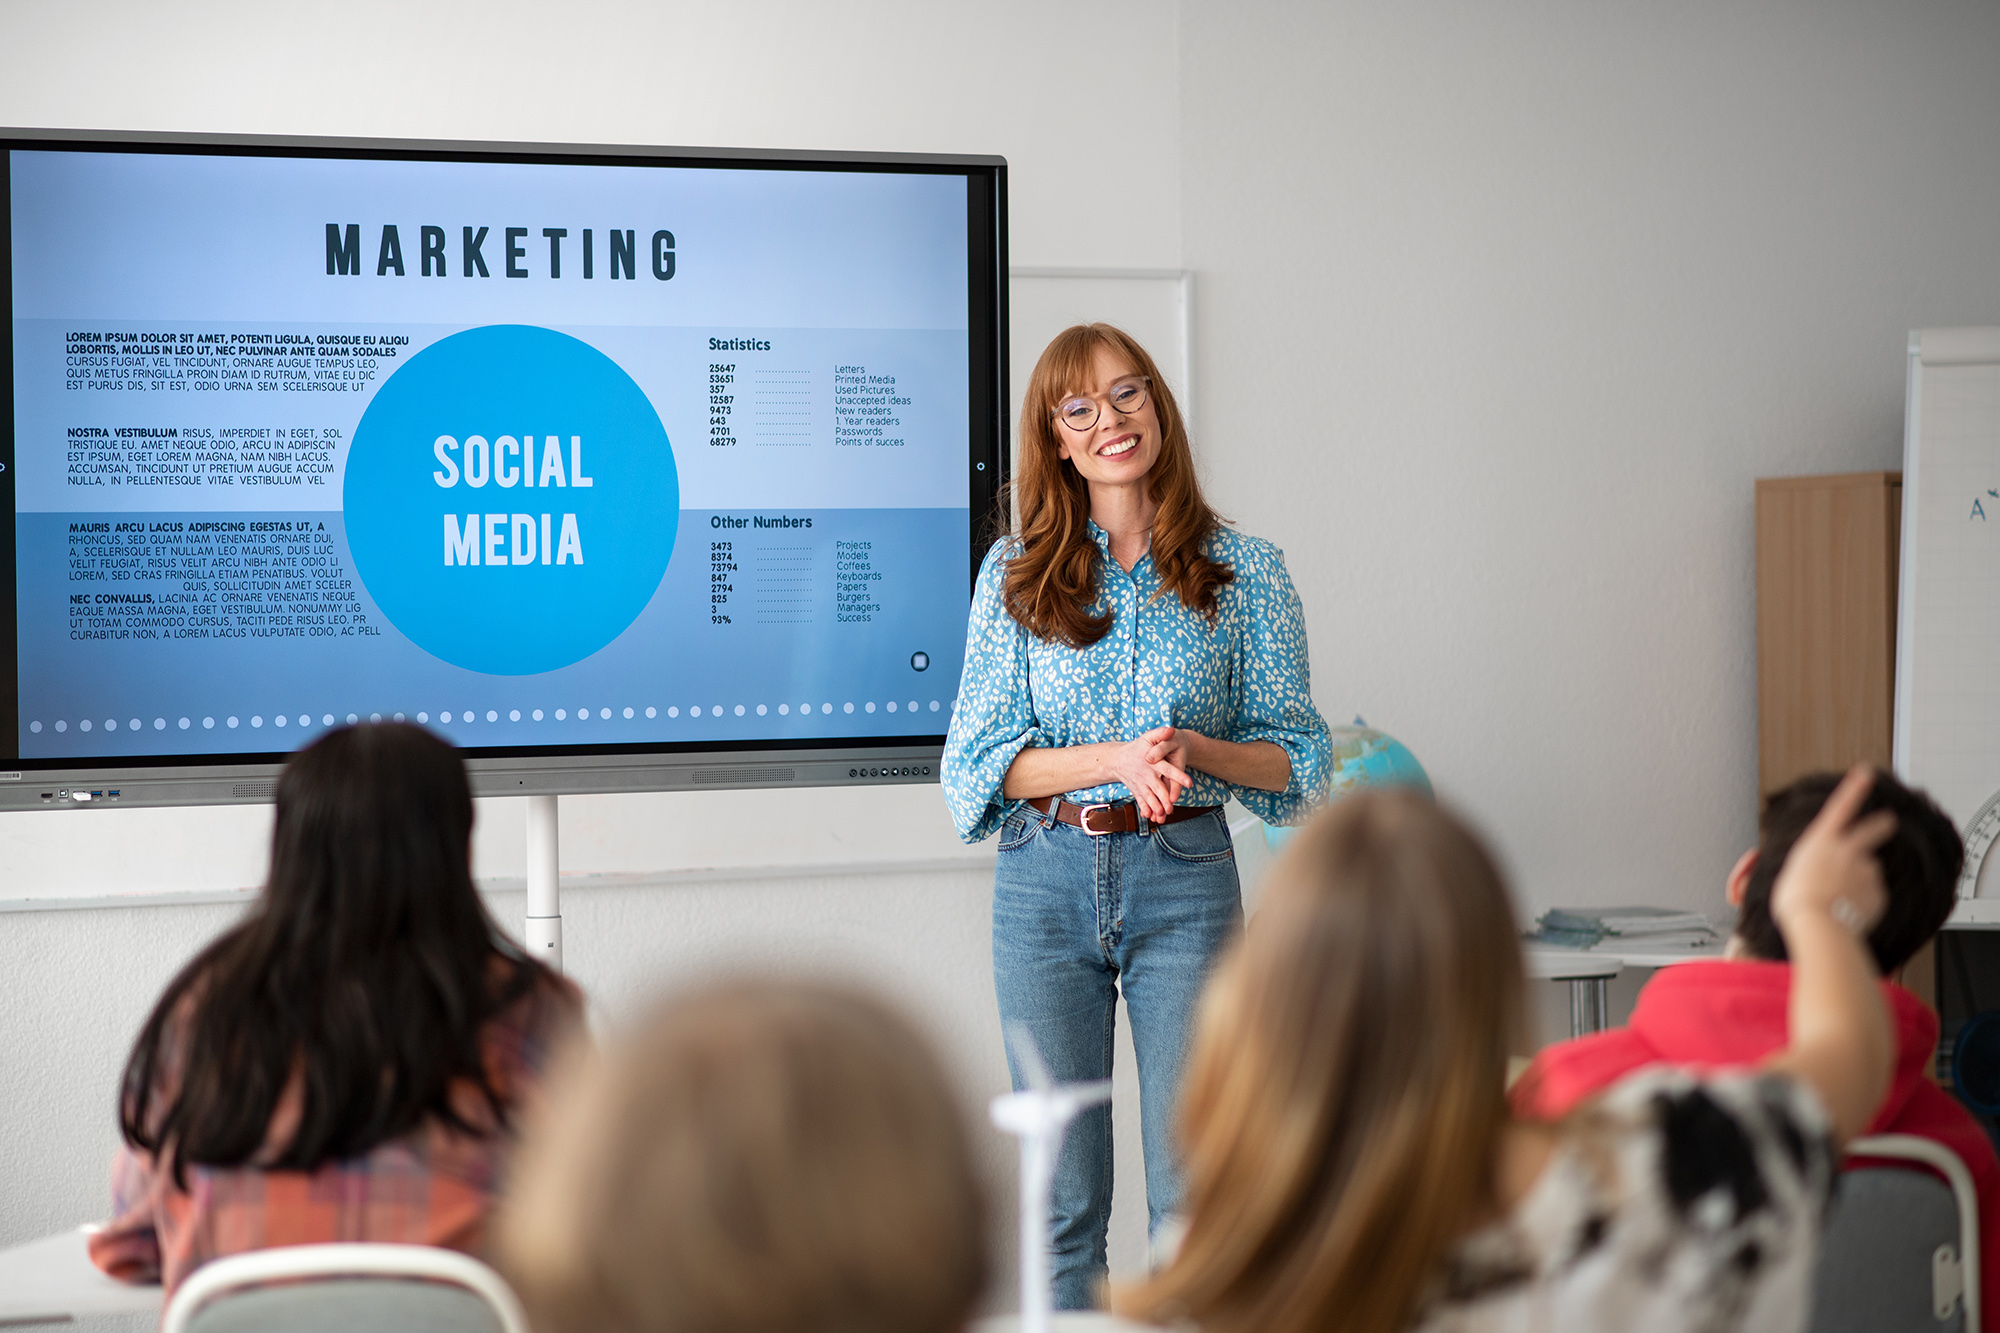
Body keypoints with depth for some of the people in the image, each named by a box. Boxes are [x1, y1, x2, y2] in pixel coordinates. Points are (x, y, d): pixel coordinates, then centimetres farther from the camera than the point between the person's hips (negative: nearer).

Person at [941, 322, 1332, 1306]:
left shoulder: (1244, 573, 3)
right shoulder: (1015, 574, 5)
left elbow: (1294, 755, 5)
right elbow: (979, 759, 0)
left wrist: (1194, 748, -15)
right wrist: (1116, 757, -16)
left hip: (1184, 880, -1)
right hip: (1046, 881, 1)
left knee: (1194, 1190, -1)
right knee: (1061, 1198, 6)